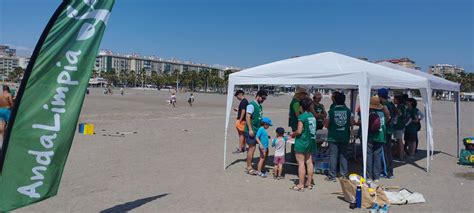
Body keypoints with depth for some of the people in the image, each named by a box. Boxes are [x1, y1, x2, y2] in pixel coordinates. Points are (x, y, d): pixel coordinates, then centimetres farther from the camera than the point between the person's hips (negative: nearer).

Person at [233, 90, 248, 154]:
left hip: (241, 120, -10)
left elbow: (243, 111, -22)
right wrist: (237, 110, 12)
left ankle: (240, 149, -1)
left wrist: (240, 120, -21)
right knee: (243, 134, 15)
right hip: (243, 120, 10)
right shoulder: (245, 101, 14)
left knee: (241, 134, -5)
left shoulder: (243, 101, -16)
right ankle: (243, 147, 24)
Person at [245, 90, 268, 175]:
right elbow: (247, 117, -19)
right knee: (252, 148, -6)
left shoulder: (260, 106, 15)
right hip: (251, 130, -9)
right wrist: (250, 129, -23)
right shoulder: (251, 105, -12)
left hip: (257, 130, 9)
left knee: (252, 148, 12)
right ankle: (249, 168, 2)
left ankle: (248, 166, 20)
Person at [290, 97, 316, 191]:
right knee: (309, 162, 13)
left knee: (301, 163, -3)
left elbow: (299, 131, -18)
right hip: (311, 141, 7)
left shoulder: (302, 117, -15)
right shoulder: (312, 116, 6)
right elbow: (312, 130, 11)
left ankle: (300, 185, 0)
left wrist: (293, 134, 1)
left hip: (302, 141, -7)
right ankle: (309, 183, 21)